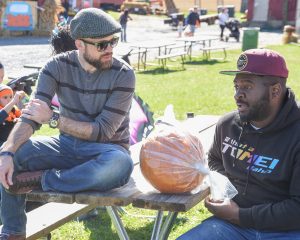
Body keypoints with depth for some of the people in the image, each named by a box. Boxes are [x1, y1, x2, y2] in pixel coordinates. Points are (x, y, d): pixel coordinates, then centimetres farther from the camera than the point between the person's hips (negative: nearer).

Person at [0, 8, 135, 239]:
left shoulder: (123, 74, -15)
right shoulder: (57, 66, -8)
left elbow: (103, 131, -18)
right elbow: (31, 116, -16)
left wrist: (53, 118, -21)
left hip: (106, 149, -3)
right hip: (68, 144, 3)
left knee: (120, 165, -39)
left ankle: (41, 179, -23)